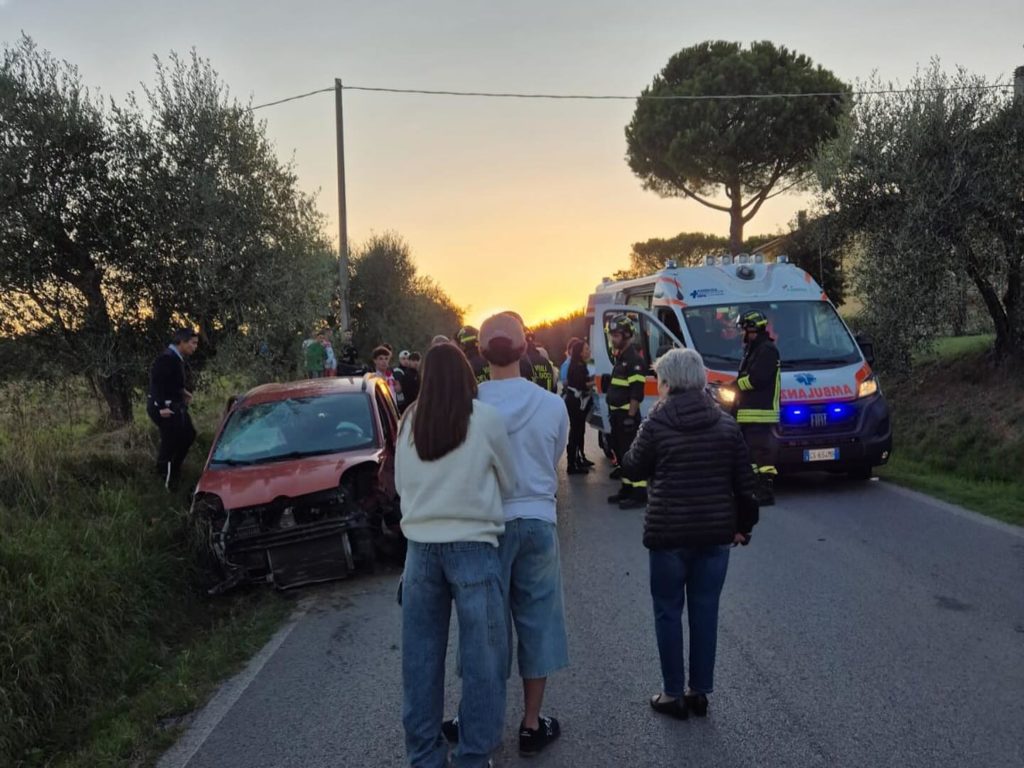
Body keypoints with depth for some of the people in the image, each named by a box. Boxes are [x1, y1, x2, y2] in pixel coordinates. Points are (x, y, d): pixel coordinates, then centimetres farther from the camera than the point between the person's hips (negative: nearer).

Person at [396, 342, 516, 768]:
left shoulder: (409, 422, 3)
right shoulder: (486, 419, -6)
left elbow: (401, 483, 13)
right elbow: (508, 482, 5)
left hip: (421, 548, 4)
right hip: (472, 547, -4)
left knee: (421, 656, 12)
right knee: (481, 656, 7)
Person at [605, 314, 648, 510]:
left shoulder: (634, 360, -15)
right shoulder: (620, 358, 17)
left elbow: (636, 393, -21)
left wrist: (631, 416, -24)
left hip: (627, 415, -10)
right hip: (617, 415, 10)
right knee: (620, 452, 16)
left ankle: (639, 494, -8)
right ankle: (626, 489, 27)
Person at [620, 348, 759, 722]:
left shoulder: (657, 423, -9)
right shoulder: (726, 423, 2)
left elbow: (634, 467, 4)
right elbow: (744, 481, 4)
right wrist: (743, 525, 13)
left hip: (669, 534, -4)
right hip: (716, 533, 4)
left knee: (669, 612, 9)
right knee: (705, 611, 12)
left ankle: (674, 694, 15)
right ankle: (700, 691, 21)